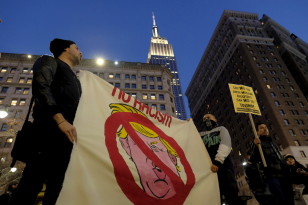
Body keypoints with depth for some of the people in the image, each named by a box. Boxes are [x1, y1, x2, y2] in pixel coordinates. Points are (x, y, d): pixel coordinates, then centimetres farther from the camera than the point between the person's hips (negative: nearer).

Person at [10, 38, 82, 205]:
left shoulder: (74, 79, 35)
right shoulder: (50, 62, 13)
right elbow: (40, 86, -8)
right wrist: (60, 119, -21)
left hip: (68, 134, 8)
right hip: (51, 129, -7)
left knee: (58, 187, 1)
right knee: (33, 181, -15)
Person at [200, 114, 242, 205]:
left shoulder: (221, 129, 17)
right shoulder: (201, 134, 27)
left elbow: (226, 144, -2)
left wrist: (218, 161, -18)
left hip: (223, 165, -3)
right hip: (208, 168, 3)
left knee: (231, 196, -10)